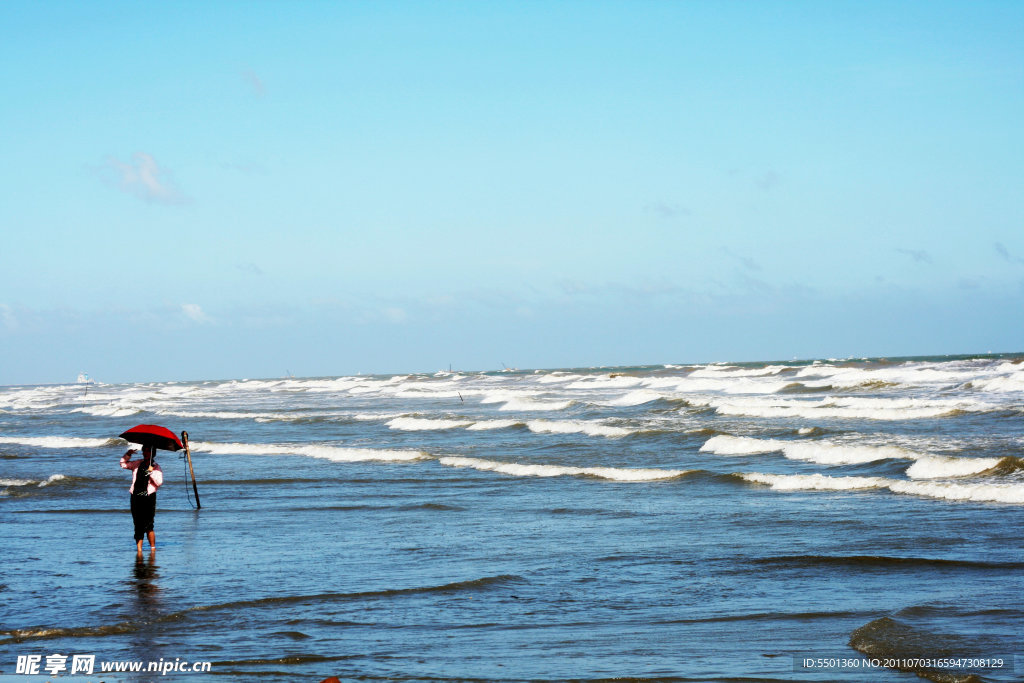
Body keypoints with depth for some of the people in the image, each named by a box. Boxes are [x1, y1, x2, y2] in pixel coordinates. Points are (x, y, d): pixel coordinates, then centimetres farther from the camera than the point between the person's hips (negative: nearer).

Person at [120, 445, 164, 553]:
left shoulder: (156, 468, 3)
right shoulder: (137, 464, 16)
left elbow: (159, 482, -9)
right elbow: (123, 464, 18)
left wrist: (151, 472, -18)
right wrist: (128, 454, 4)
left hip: (149, 497, -4)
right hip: (136, 497, 4)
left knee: (148, 525, -9)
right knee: (138, 525, 3)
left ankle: (153, 548, -1)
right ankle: (139, 549, 6)